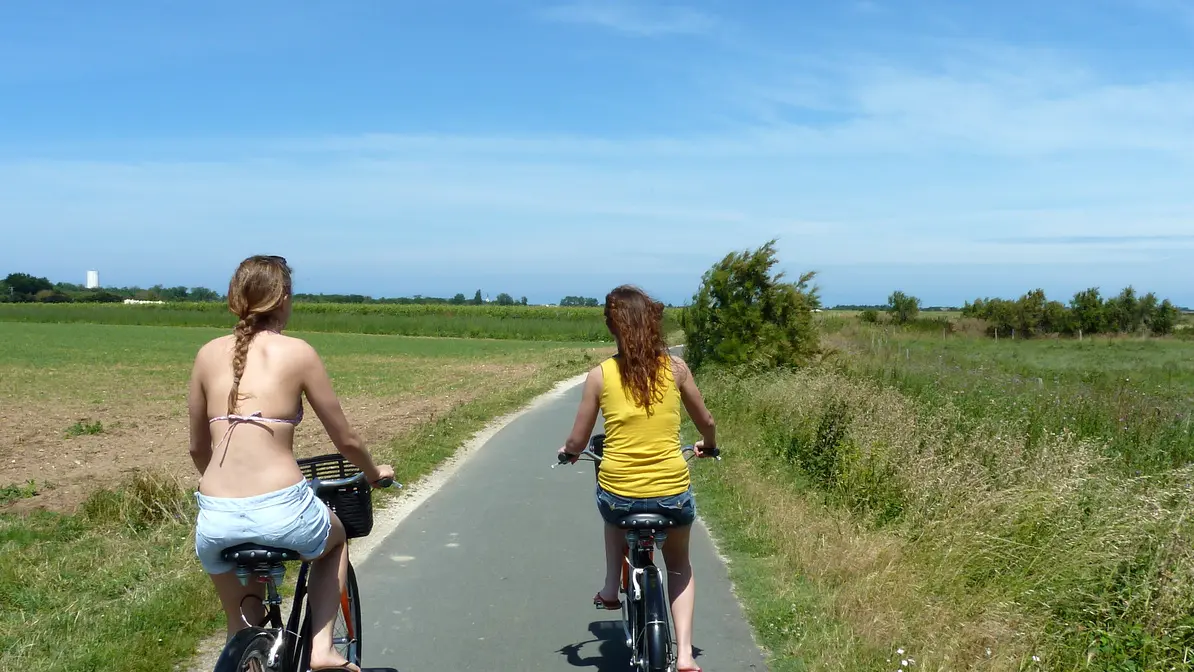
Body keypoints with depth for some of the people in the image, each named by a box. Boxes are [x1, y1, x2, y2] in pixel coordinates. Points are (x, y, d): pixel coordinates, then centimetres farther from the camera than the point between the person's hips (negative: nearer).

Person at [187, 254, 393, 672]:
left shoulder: (209, 354, 9)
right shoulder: (297, 352, 0)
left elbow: (197, 448, 19)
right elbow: (346, 440, 7)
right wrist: (374, 472, 27)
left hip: (215, 519, 3)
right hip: (282, 512, -3)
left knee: (241, 620, 29)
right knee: (335, 540, 33)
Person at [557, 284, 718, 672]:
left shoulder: (600, 375, -4)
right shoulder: (675, 366, -1)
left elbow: (577, 443, 1)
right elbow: (706, 422, 13)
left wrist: (568, 451, 25)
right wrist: (708, 445, 35)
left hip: (619, 494, 0)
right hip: (673, 493, 1)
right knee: (680, 568, 29)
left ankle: (611, 588, 32)